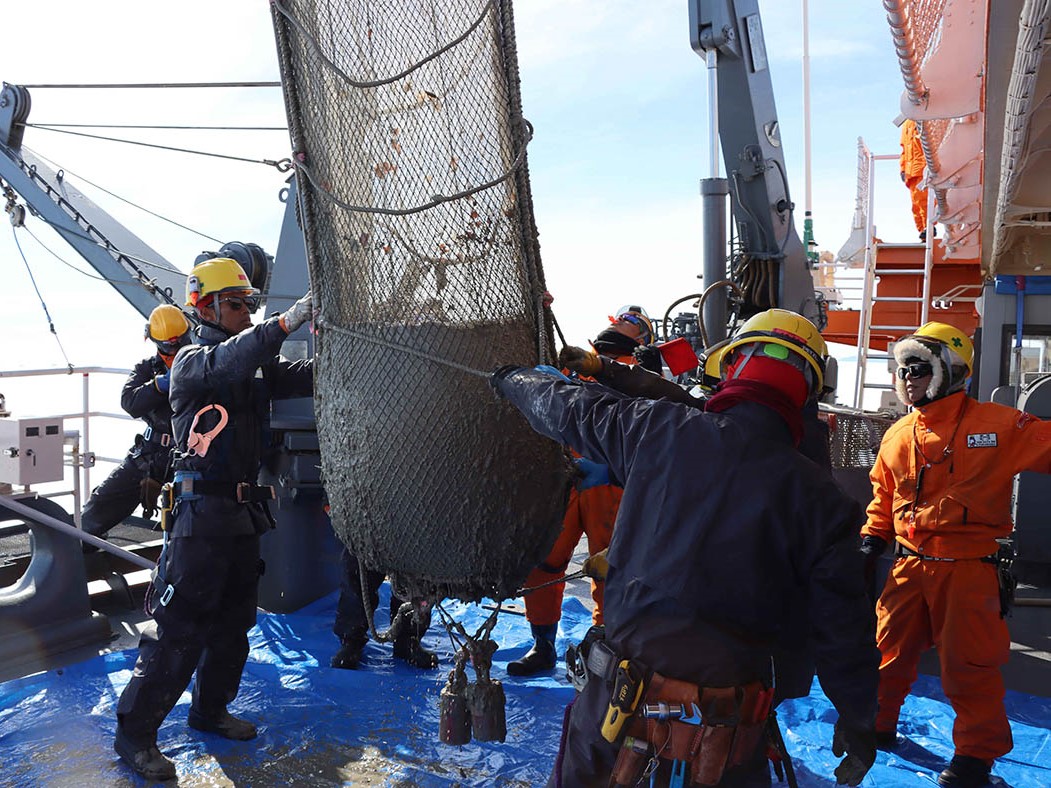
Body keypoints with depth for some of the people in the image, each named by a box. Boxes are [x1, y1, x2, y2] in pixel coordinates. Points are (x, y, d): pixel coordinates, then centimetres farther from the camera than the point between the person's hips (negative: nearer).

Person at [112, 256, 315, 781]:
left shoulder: (256, 365, 14)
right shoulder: (192, 361, -7)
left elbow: (305, 376, 2)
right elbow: (228, 362, -30)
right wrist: (286, 322, -41)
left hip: (242, 512, 8)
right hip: (202, 511, -8)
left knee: (234, 622, 17)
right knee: (181, 629, -5)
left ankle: (209, 710, 34)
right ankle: (134, 733, 8)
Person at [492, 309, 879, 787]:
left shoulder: (660, 430, -8)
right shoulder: (818, 497, -6)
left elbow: (569, 409, 9)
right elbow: (842, 623, -2)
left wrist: (512, 380, 30)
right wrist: (858, 722, 13)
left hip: (619, 695, 0)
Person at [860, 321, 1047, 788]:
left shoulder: (997, 425, -7)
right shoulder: (898, 436, 8)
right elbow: (883, 498, 16)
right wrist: (871, 545, 12)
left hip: (968, 569, -4)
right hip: (909, 566, 4)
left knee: (969, 661, 3)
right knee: (889, 647, 12)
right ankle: (876, 724, 31)